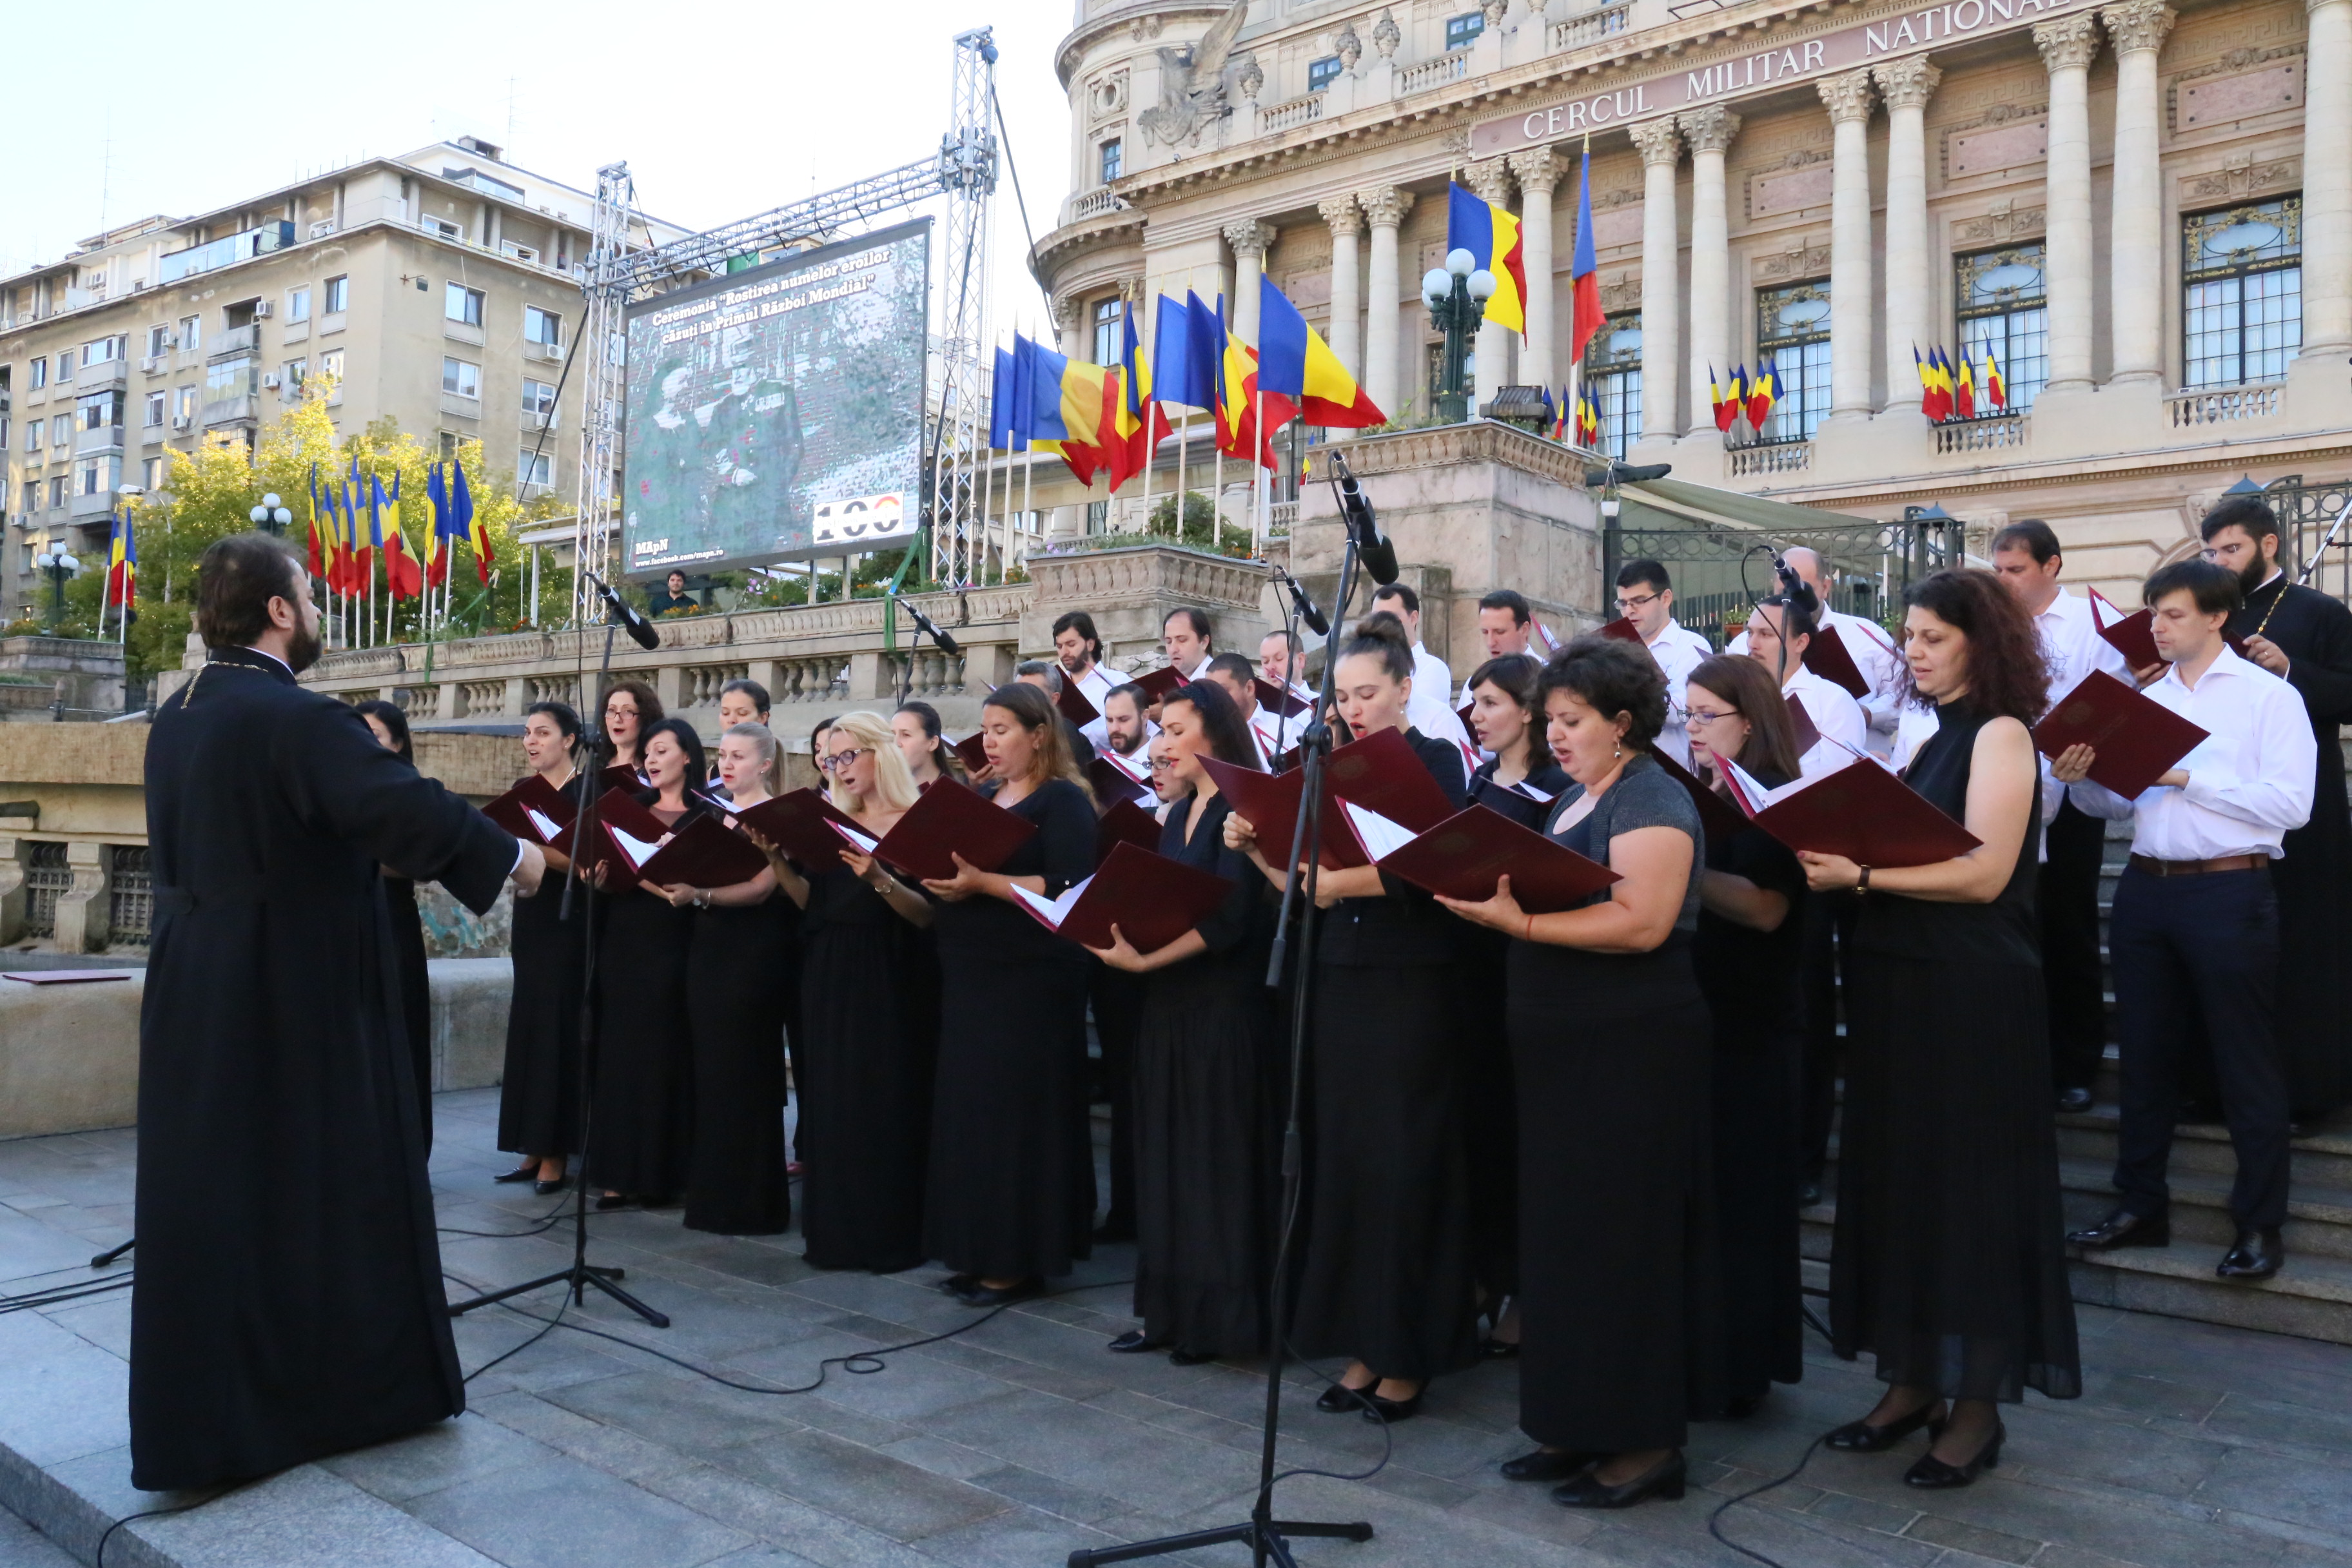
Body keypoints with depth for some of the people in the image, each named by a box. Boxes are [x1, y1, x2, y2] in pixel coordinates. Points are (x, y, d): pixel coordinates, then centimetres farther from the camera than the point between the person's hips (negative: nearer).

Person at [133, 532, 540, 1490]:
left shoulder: (177, 717, 9)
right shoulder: (298, 718, -19)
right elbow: (409, 808, -29)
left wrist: (377, 853, 25)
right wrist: (511, 855, -15)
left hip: (195, 996, 8)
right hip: (297, 999, -8)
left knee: (205, 1190, 14)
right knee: (326, 1186, 5)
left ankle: (196, 1417, 26)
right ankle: (354, 1383, 19)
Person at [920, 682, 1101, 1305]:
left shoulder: (1064, 801, -6)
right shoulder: (981, 798, 17)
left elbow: (1071, 889, -17)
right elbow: (958, 868, 18)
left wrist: (984, 884, -22)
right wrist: (941, 875, -5)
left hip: (1031, 980, -8)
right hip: (968, 975, 8)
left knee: (1015, 1113, -4)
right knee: (967, 1111, 8)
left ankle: (1017, 1259, 5)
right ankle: (977, 1251, 18)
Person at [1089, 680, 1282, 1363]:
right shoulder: (1178, 814, 15)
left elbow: (1227, 920, -20)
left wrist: (1142, 960, -23)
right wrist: (1120, 935, -5)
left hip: (1225, 1006, -8)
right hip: (1169, 1003, 8)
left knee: (1218, 1159, -1)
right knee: (1167, 1155, 10)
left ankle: (1220, 1315, 11)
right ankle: (1171, 1308, 19)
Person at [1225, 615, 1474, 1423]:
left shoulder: (1436, 761, -3)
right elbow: (1306, 884, 11)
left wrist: (1348, 880, -26)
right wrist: (1258, 848, -4)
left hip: (1412, 986, -5)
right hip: (1340, 982, 5)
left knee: (1404, 1162, -1)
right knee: (1344, 1158, 7)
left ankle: (1408, 1357, 12)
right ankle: (1363, 1347, 18)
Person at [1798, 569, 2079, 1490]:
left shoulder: (2001, 734, -9)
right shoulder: (1930, 738, 14)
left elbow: (1983, 873, -19)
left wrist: (1858, 874, -24)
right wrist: (1836, 856, -5)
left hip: (1973, 994, -8)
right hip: (1900, 983, 8)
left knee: (1971, 1186, 2)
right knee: (1900, 1178, 11)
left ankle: (1977, 1405, 14)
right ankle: (1912, 1382, 22)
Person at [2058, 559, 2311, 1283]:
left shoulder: (2269, 695, -4)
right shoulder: (2144, 700, 11)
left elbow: (2290, 803, -15)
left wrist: (2187, 778, -17)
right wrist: (2082, 779, -9)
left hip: (2229, 893, -6)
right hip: (2146, 890, 6)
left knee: (2246, 1063, 3)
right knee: (2146, 1054, 12)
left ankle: (2260, 1225, 14)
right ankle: (2140, 1207, 24)